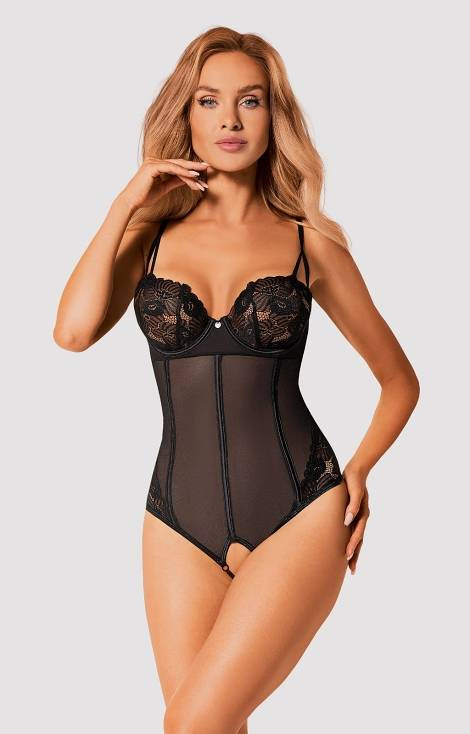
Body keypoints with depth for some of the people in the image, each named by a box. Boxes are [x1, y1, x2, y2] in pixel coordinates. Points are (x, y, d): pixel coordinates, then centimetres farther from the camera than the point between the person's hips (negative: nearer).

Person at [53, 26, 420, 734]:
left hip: (299, 515, -2)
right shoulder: (151, 234, 7)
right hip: (181, 522, 2)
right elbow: (73, 330, -12)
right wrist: (126, 203, -4)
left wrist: (358, 468, -2)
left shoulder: (310, 243, 4)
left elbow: (400, 380, 13)